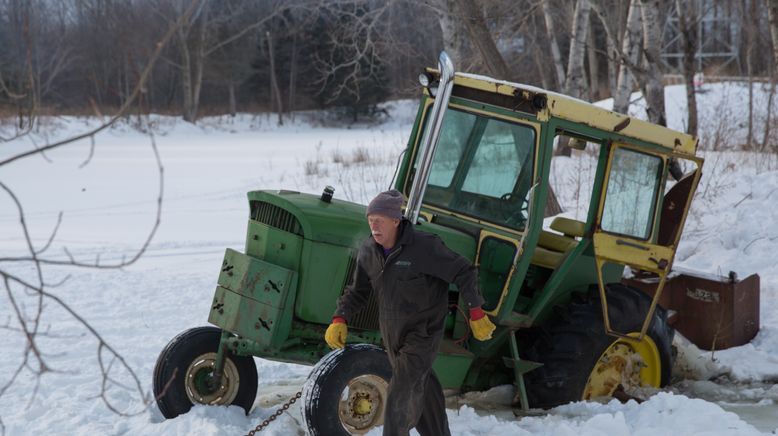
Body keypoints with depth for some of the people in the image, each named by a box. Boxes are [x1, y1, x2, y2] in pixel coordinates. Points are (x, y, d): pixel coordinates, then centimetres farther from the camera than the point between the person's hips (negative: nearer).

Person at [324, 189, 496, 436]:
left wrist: (476, 315, -15)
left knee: (402, 391, -16)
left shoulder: (424, 247, -23)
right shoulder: (368, 251, -4)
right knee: (421, 389, 20)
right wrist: (339, 320, -8)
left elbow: (464, 273, -16)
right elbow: (357, 292, 7)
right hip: (392, 333, 6)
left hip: (423, 332, -6)